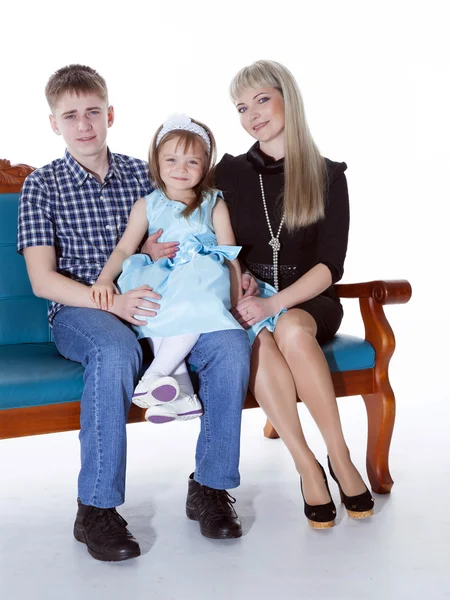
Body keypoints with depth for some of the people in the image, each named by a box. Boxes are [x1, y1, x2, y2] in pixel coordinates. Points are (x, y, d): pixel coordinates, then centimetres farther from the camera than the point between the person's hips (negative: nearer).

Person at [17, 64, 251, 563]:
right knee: (116, 349, -39)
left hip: (146, 302, 3)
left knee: (230, 343, -24)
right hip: (78, 311, -3)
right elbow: (42, 280, -6)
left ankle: (209, 485, -11)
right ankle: (96, 508, -26)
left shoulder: (141, 175, 13)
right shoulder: (42, 185, 4)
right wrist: (112, 301, -21)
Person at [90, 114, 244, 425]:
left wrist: (238, 301, -9)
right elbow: (124, 249, 4)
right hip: (162, 281, 2)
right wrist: (104, 279, -16)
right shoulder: (147, 206, 15)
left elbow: (230, 255, 3)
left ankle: (154, 376, -35)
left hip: (204, 283, -2)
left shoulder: (214, 204, 11)